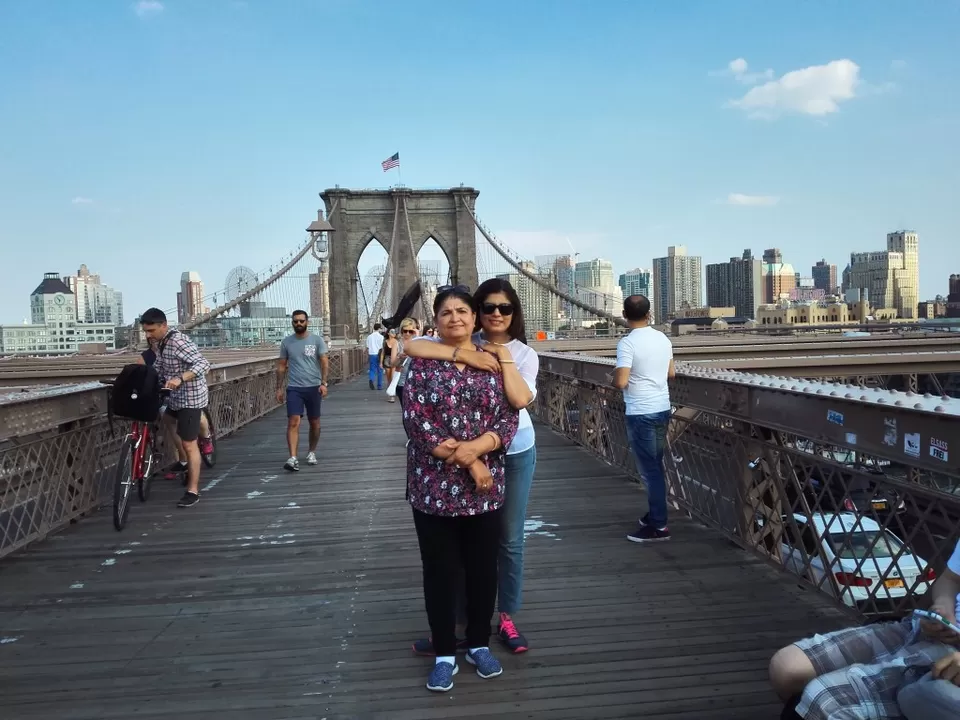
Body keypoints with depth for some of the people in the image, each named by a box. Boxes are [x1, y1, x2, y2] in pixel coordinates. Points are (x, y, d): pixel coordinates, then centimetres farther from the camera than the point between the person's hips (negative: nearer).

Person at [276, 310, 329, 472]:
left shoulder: (317, 340, -1)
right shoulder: (286, 342, 5)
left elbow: (324, 363, -5)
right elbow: (282, 366, 9)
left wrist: (323, 383, -17)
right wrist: (279, 388, 4)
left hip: (313, 387, 0)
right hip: (294, 388, 0)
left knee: (314, 422, 11)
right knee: (293, 422, -11)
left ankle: (311, 452, 30)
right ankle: (293, 458, -16)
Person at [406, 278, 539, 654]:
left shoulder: (525, 354, -2)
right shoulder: (464, 344, -6)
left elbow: (521, 400, -20)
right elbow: (412, 346, -23)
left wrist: (504, 358, -18)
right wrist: (463, 354, -31)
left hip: (515, 453, 1)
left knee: (510, 539, 12)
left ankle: (506, 618, 30)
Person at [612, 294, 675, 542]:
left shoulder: (627, 343, -17)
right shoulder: (663, 339, 6)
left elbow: (621, 382, -23)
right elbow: (672, 373, 17)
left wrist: (614, 375, -2)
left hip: (641, 414, -7)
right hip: (662, 410, 7)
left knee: (649, 469, -1)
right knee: (655, 466, 18)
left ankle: (658, 526, 5)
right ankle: (655, 514, 30)